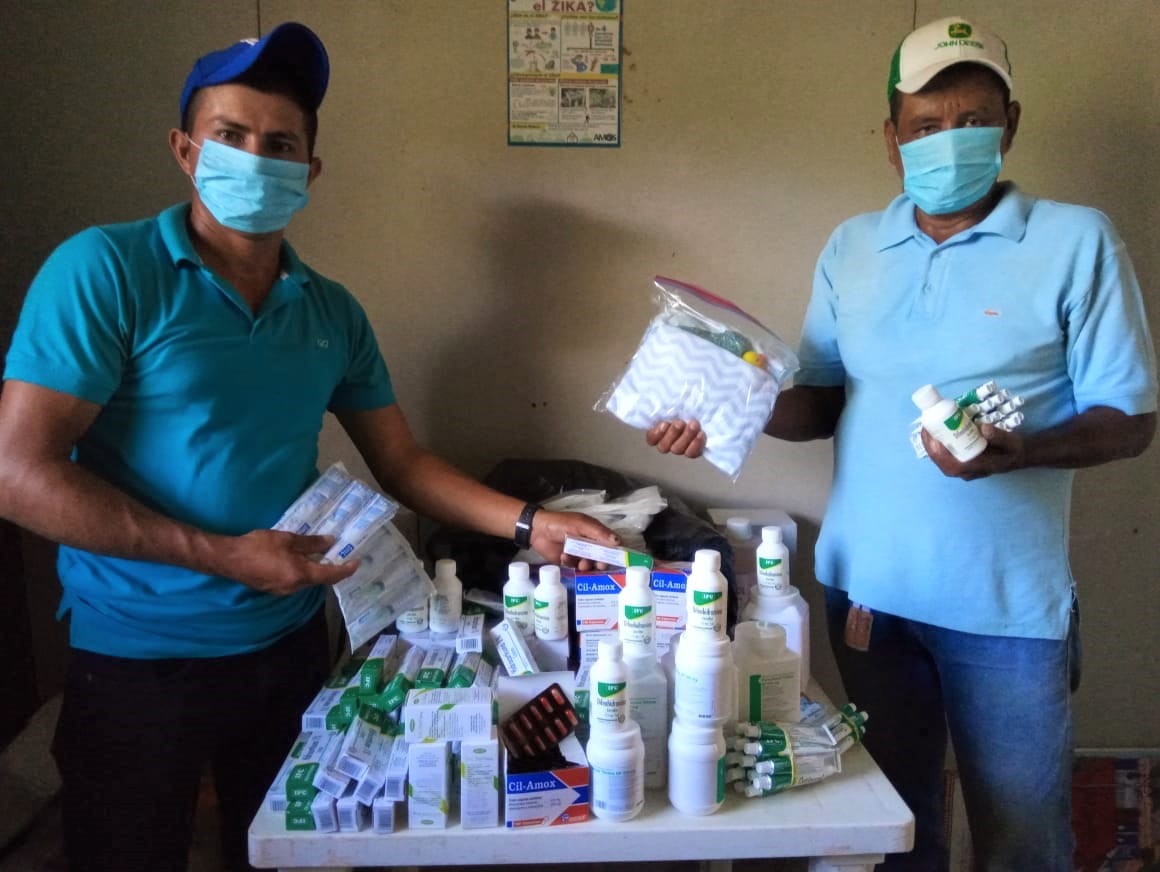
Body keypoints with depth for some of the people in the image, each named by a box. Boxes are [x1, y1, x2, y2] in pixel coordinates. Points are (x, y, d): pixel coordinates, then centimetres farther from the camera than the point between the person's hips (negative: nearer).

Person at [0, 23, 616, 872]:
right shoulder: (106, 270, -13)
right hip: (138, 661, -4)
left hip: (290, 643, 5)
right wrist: (224, 556, -21)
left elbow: (401, 461, 7)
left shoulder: (333, 313, 2)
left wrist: (528, 524, -4)